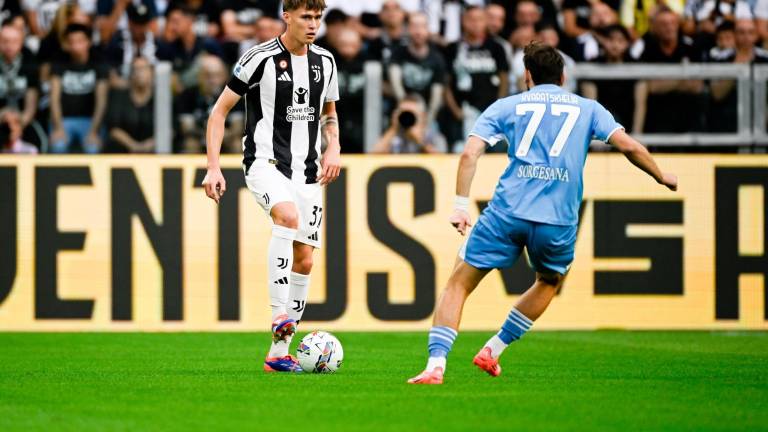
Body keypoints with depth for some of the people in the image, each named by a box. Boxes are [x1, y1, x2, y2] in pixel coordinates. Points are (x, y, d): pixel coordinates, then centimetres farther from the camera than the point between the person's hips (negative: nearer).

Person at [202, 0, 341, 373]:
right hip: (265, 161, -6)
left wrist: (333, 148, 5)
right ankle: (279, 314, -36)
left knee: (304, 260, 2)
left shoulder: (324, 62, 9)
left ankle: (279, 352, 11)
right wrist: (213, 168, -10)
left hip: (307, 171, 6)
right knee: (288, 215, -36)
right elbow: (219, 111, -3)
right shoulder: (261, 59, -8)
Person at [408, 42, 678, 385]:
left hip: (507, 212, -1)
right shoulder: (587, 108, 17)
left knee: (460, 283, 6)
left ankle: (436, 365, -10)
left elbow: (470, 153, 3)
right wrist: (661, 177, 25)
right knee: (549, 282, 31)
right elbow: (628, 146, 9)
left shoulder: (506, 106, 15)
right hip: (559, 220, 1)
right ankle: (493, 350, 26)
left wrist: (461, 204, 2)